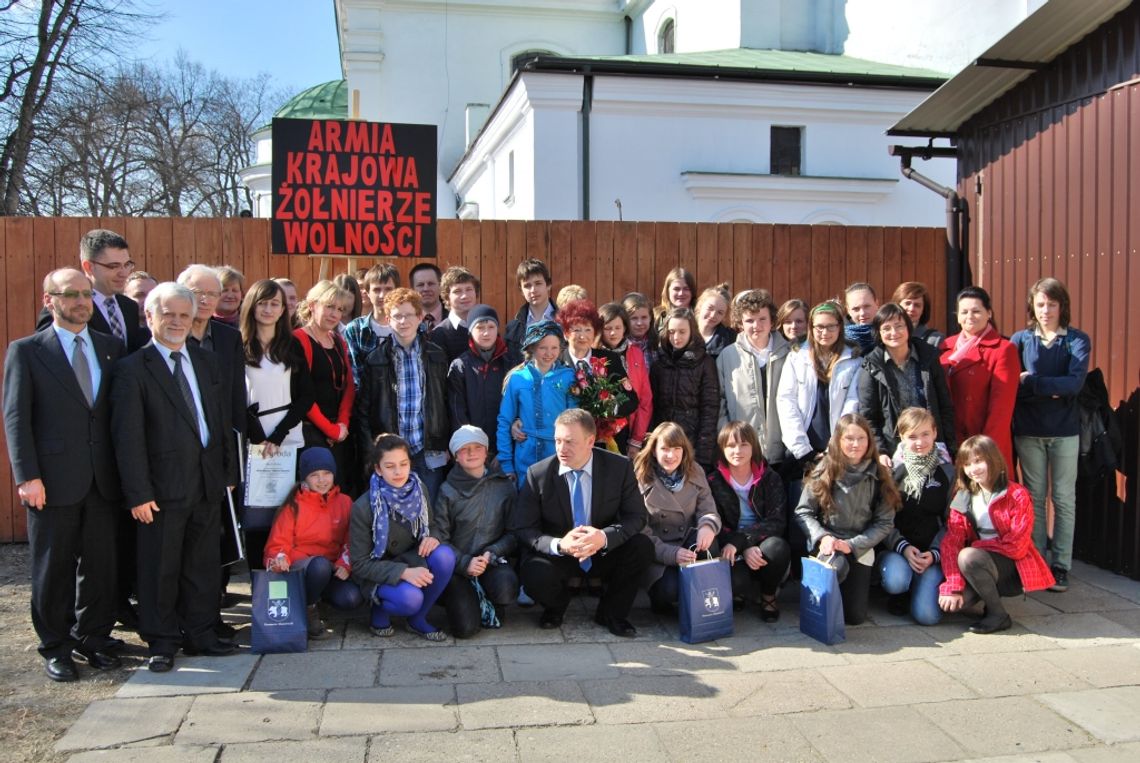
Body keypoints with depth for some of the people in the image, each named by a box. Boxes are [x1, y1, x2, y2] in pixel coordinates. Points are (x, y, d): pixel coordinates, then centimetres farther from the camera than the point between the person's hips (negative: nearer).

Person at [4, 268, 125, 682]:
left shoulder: (112, 348, 9)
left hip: (104, 479, 3)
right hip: (54, 480, -3)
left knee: (100, 563, 10)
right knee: (53, 567, 8)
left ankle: (93, 637, 27)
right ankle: (55, 647, 22)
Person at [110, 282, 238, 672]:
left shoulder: (208, 362, 12)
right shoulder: (132, 369, -6)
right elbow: (127, 437, -10)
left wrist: (229, 471, 11)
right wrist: (138, 492, -14)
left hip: (208, 481, 5)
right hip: (163, 486, -5)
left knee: (203, 563, 12)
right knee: (161, 567, 6)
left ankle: (200, 633, 25)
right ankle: (161, 642, 20)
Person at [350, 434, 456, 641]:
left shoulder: (418, 490, -9)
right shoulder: (363, 507, -21)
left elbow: (428, 531, 7)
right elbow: (360, 564, -17)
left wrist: (431, 539, -18)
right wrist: (403, 572, -30)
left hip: (412, 560, 5)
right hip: (377, 574, -5)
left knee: (444, 555, -26)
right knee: (410, 598, -34)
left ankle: (418, 619, -5)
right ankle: (379, 610, 2)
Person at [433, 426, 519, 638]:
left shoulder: (504, 486, 2)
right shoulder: (448, 491, -1)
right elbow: (438, 537, -2)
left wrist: (492, 553, -14)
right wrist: (465, 562, -16)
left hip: (493, 559, 1)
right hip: (458, 565, 0)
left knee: (506, 589, -34)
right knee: (465, 627, -17)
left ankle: (491, 604, 5)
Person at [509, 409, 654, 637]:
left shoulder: (619, 467, -9)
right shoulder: (538, 474, -11)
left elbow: (636, 517, -9)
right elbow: (522, 527, -10)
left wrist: (605, 537, -30)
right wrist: (559, 545, -30)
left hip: (604, 554, 2)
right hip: (557, 556, -1)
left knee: (643, 547, -25)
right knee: (535, 574, -33)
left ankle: (611, 613, 1)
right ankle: (556, 607, 7)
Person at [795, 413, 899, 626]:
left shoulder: (879, 476, -2)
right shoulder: (824, 472, -5)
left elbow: (885, 523, -4)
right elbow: (803, 512, -3)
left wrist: (852, 545, -15)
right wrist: (823, 537, -20)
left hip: (860, 549, 2)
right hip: (826, 544, -2)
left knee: (854, 616, -3)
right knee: (836, 565, -36)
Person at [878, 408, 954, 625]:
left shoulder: (946, 472, 4)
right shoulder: (892, 469, -2)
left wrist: (934, 554, -9)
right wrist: (903, 547, -18)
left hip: (931, 552, 1)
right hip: (897, 548, -1)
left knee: (927, 615, -17)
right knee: (895, 580, -35)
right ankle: (899, 596, 5)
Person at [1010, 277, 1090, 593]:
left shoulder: (1077, 340, 0)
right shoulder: (1020, 339, 4)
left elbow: (1075, 383, -15)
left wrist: (1030, 383, -17)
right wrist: (1050, 390, -16)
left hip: (1064, 431, -1)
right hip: (1028, 431, 1)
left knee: (1064, 499, 5)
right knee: (1034, 498, 8)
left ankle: (1061, 566, 12)